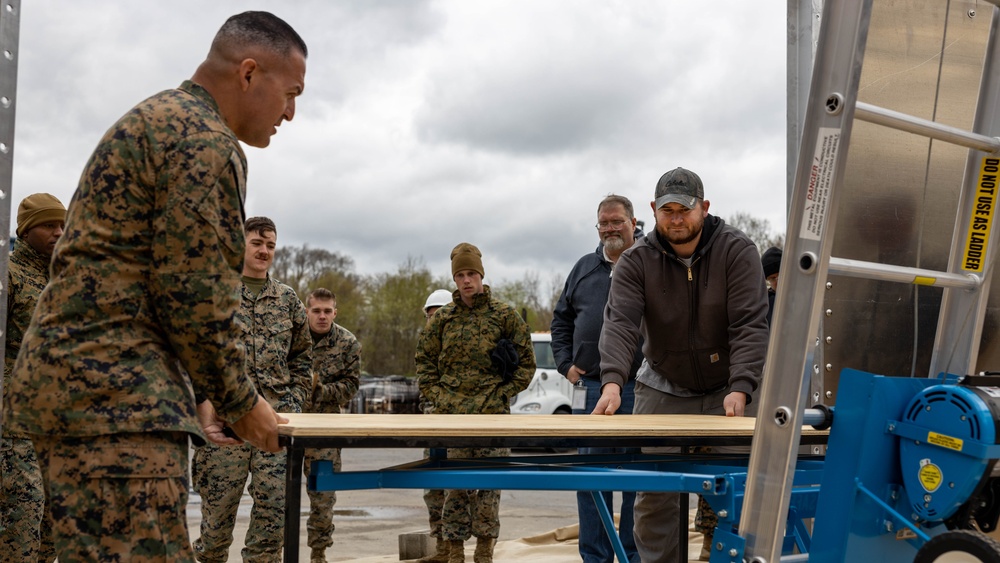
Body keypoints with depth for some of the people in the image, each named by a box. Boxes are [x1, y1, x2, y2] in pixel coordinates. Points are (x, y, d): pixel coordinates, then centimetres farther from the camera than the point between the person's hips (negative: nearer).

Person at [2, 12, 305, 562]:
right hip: (111, 394, -11)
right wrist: (238, 401, -1)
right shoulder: (205, 141, -11)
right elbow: (194, 292, -15)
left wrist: (197, 394, 21)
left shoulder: (156, 119, 23)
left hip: (72, 383, 11)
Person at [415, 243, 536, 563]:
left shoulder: (504, 315, 4)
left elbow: (526, 362, 6)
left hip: (492, 415, -1)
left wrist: (503, 394, -2)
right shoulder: (443, 318, 9)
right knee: (454, 485, 2)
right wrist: (436, 396, 2)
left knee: (489, 484, 1)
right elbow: (424, 360, 14)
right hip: (452, 415, 1)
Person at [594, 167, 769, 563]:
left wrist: (740, 388, -32)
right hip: (662, 391, 1)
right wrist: (613, 382, -38)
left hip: (728, 390, -1)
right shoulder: (636, 261, -8)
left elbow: (749, 324, -19)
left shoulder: (737, 251, -11)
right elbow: (620, 322, -21)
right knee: (654, 492, 0)